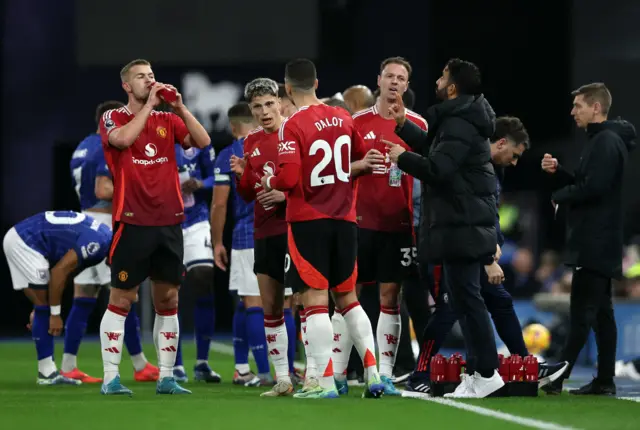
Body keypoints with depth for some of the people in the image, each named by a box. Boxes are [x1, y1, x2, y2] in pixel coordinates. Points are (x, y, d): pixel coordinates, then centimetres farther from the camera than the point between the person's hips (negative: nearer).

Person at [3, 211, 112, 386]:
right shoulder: (98, 242, -19)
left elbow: (60, 273, 18)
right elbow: (59, 271, -19)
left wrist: (41, 309, 19)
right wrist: (55, 313, -12)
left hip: (17, 238, 10)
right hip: (24, 242, -10)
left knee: (43, 305, 9)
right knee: (44, 306, -7)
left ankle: (47, 372, 10)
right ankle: (47, 372, -4)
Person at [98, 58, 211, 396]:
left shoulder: (168, 120, 11)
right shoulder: (113, 118, 1)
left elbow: (203, 142, -1)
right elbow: (123, 139, -21)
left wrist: (180, 107, -9)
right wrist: (149, 105, -14)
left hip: (169, 222, 4)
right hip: (132, 222, -4)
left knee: (168, 299, 6)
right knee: (121, 299, -2)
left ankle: (166, 377, 11)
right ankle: (110, 378, 1)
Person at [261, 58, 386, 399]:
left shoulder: (292, 125, -12)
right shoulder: (343, 118, 7)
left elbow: (288, 179, -19)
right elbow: (364, 163, 20)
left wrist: (269, 182, 1)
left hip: (308, 221, -6)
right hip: (344, 219, 6)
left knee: (315, 300, -4)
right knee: (347, 298, 14)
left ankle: (325, 382, -8)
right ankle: (374, 375, 8)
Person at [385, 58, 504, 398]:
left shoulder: (459, 124, -18)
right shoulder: (464, 118, 16)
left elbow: (437, 169, -24)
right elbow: (435, 149, 28)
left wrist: (402, 158, -9)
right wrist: (403, 125, 30)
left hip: (462, 225, -11)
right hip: (469, 220, 11)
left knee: (465, 296, -8)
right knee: (465, 296, 13)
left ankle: (486, 373, -6)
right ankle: (481, 368, 17)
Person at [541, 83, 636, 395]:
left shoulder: (607, 142, -13)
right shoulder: (600, 141, 19)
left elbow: (593, 187, -23)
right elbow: (583, 184, 23)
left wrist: (559, 196, -8)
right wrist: (557, 172, 7)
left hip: (595, 243, -11)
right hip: (599, 243, 11)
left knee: (582, 312, -12)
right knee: (600, 312, 10)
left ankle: (558, 376, -15)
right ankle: (605, 380, 11)